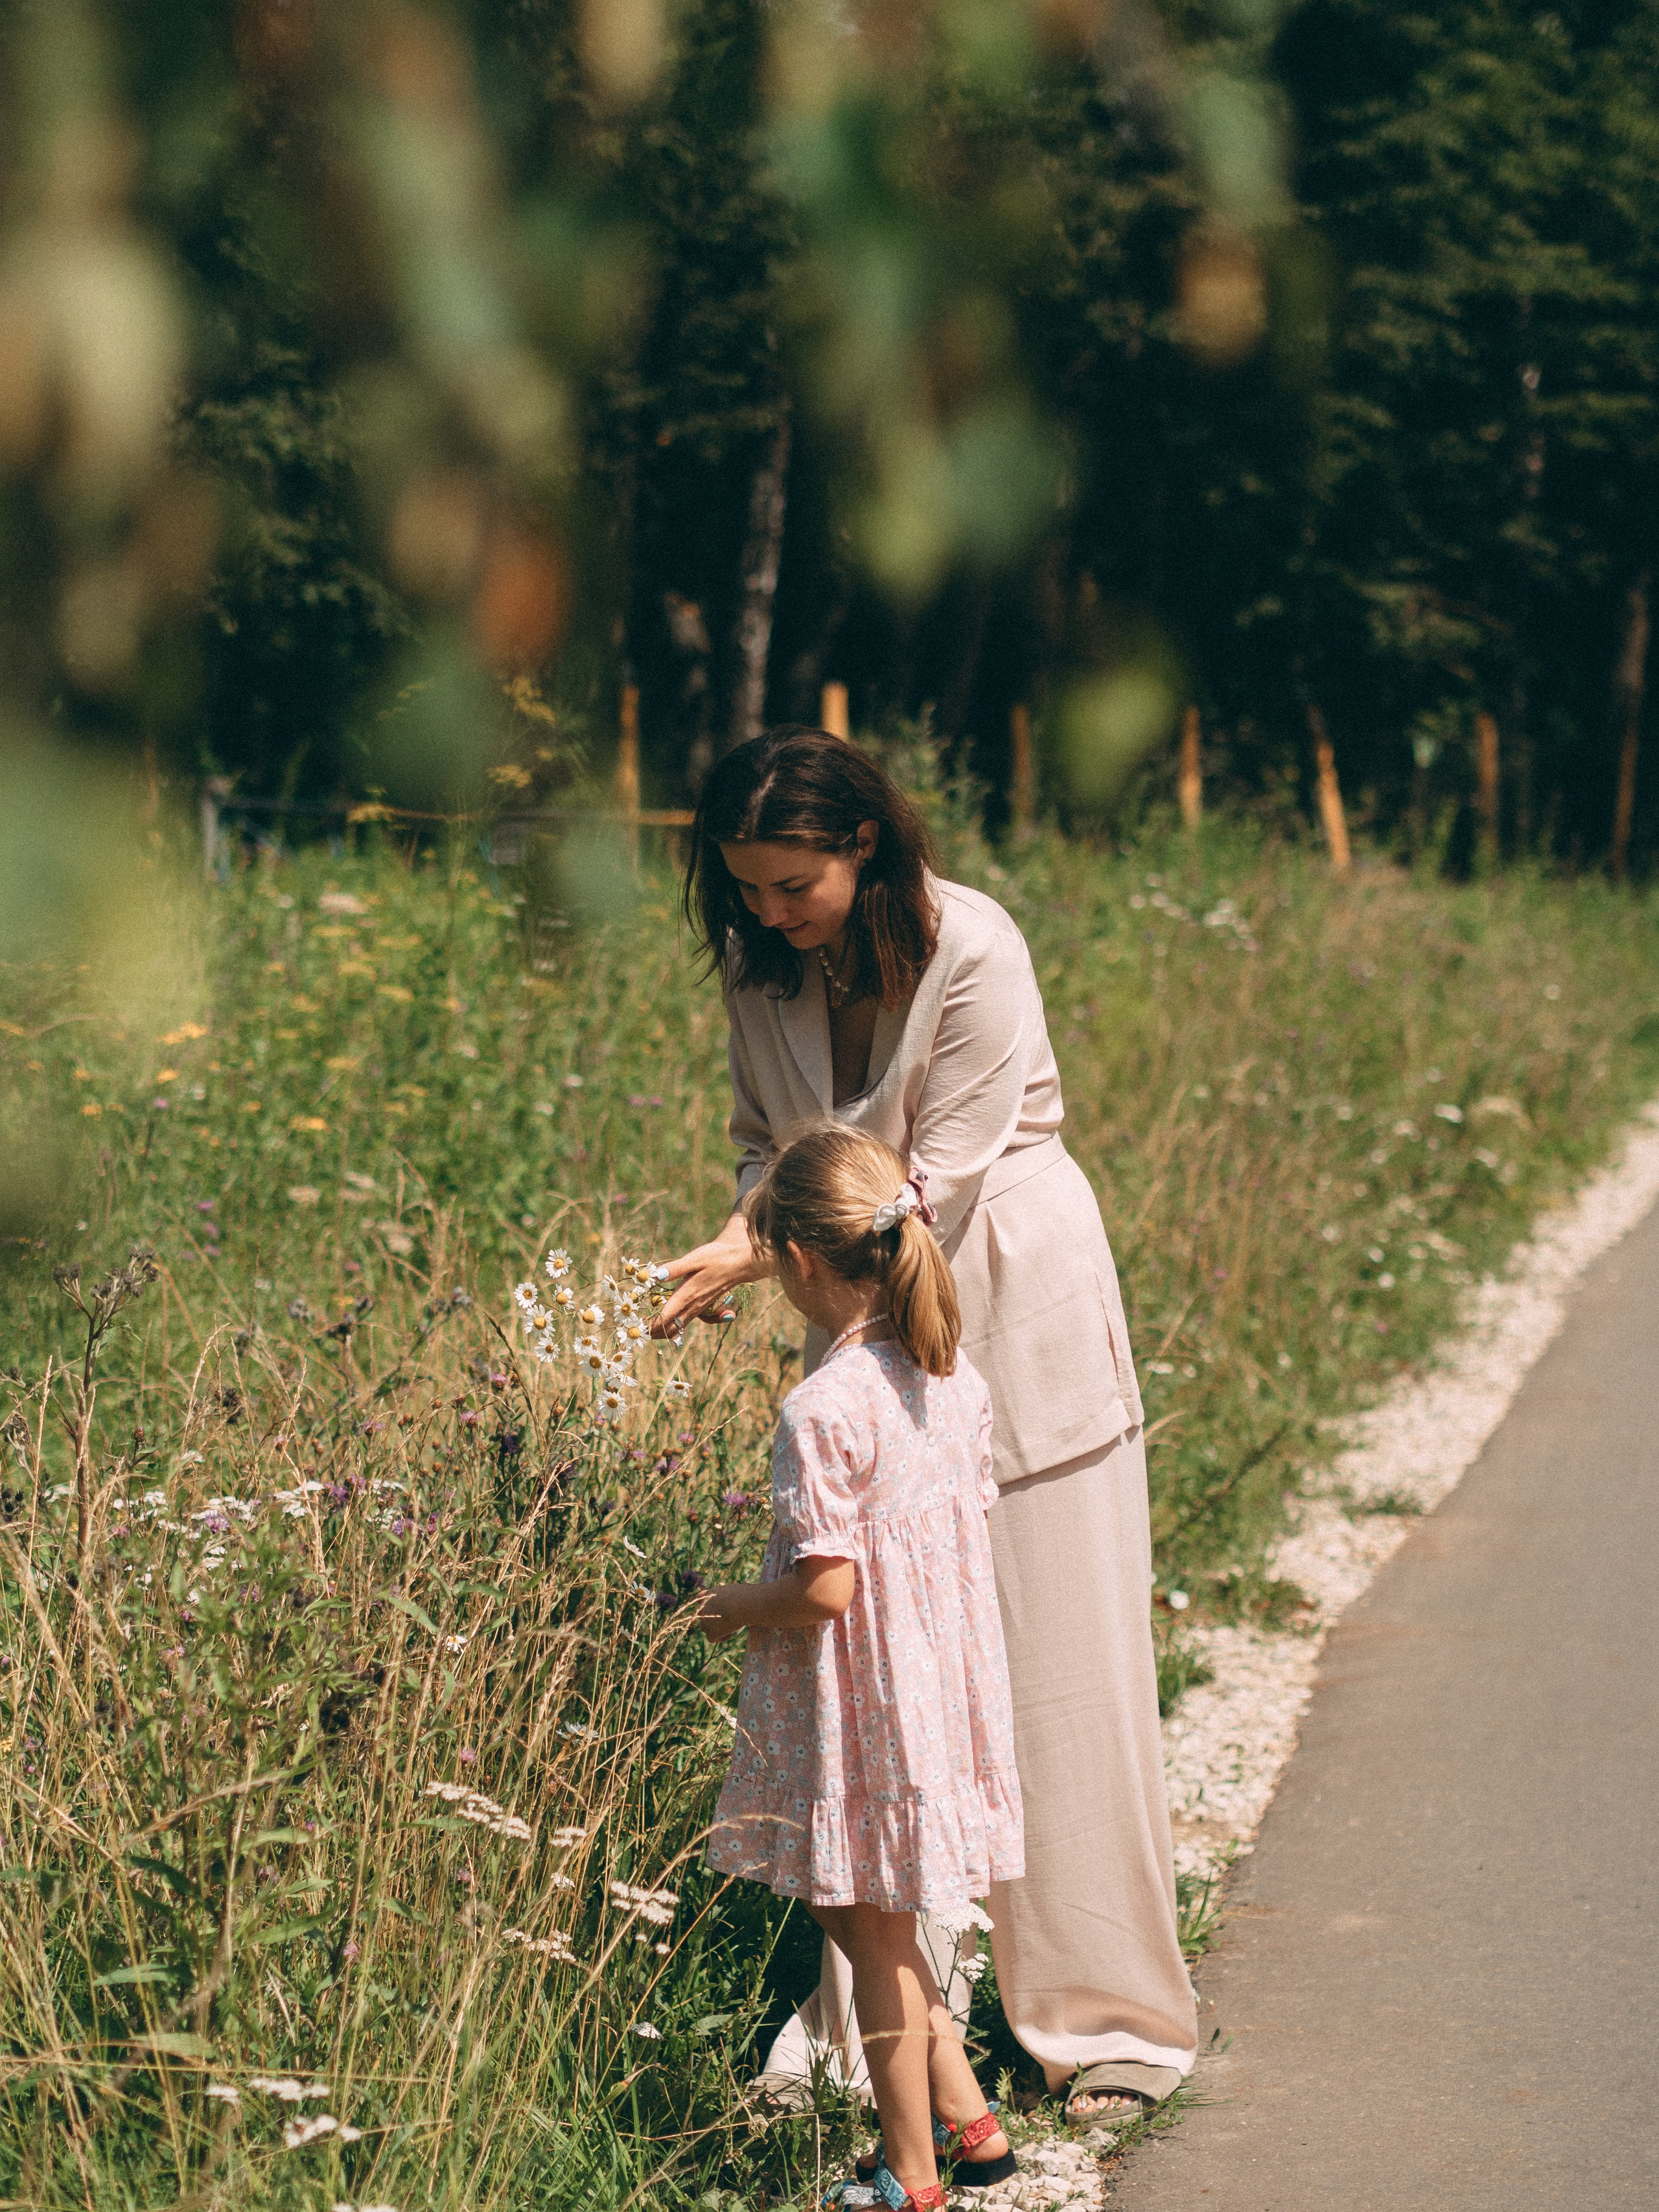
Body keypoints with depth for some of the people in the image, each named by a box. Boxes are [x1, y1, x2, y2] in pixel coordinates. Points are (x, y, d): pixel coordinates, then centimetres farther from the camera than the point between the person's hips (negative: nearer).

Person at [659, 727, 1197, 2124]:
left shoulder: (972, 951, -20)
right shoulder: (761, 966, -2)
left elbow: (939, 1180, -20)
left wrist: (759, 1257, -24)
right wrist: (748, 1241, -12)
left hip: (1014, 1310, -5)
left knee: (1058, 1669, 1)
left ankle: (1111, 2018, 11)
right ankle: (865, 2015, 12)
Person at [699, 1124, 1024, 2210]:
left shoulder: (826, 1409, -24)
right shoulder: (955, 1378, 0)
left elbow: (825, 1590, -24)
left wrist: (735, 1609, -5)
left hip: (862, 1697, -8)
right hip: (946, 1667, 8)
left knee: (877, 1933, 7)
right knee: (875, 1920, 23)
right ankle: (965, 2111, 26)